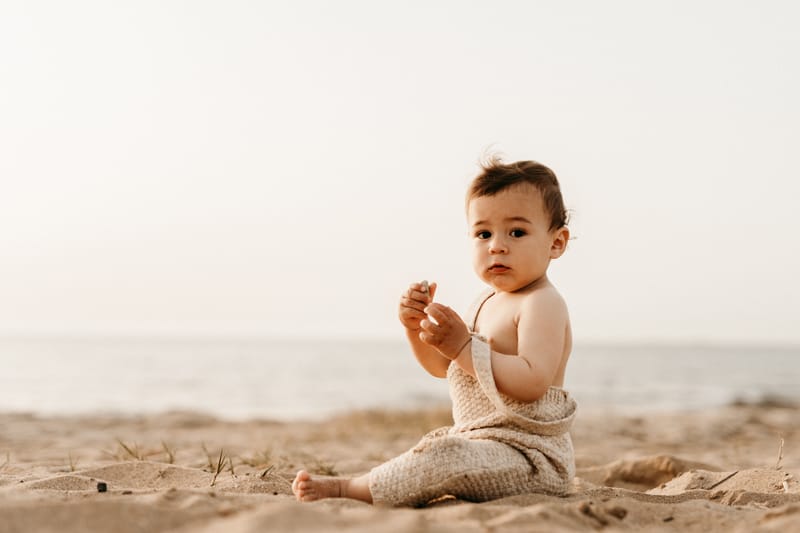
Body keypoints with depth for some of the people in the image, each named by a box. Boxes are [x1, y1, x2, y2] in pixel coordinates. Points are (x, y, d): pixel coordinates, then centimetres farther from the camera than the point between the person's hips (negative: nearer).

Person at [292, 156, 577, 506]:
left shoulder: (543, 304, -15)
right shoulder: (486, 303, 16)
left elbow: (532, 383, -29)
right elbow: (441, 366, 22)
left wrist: (465, 347, -31)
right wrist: (417, 326, 3)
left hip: (529, 455, -11)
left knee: (442, 457, -31)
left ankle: (348, 490, -22)